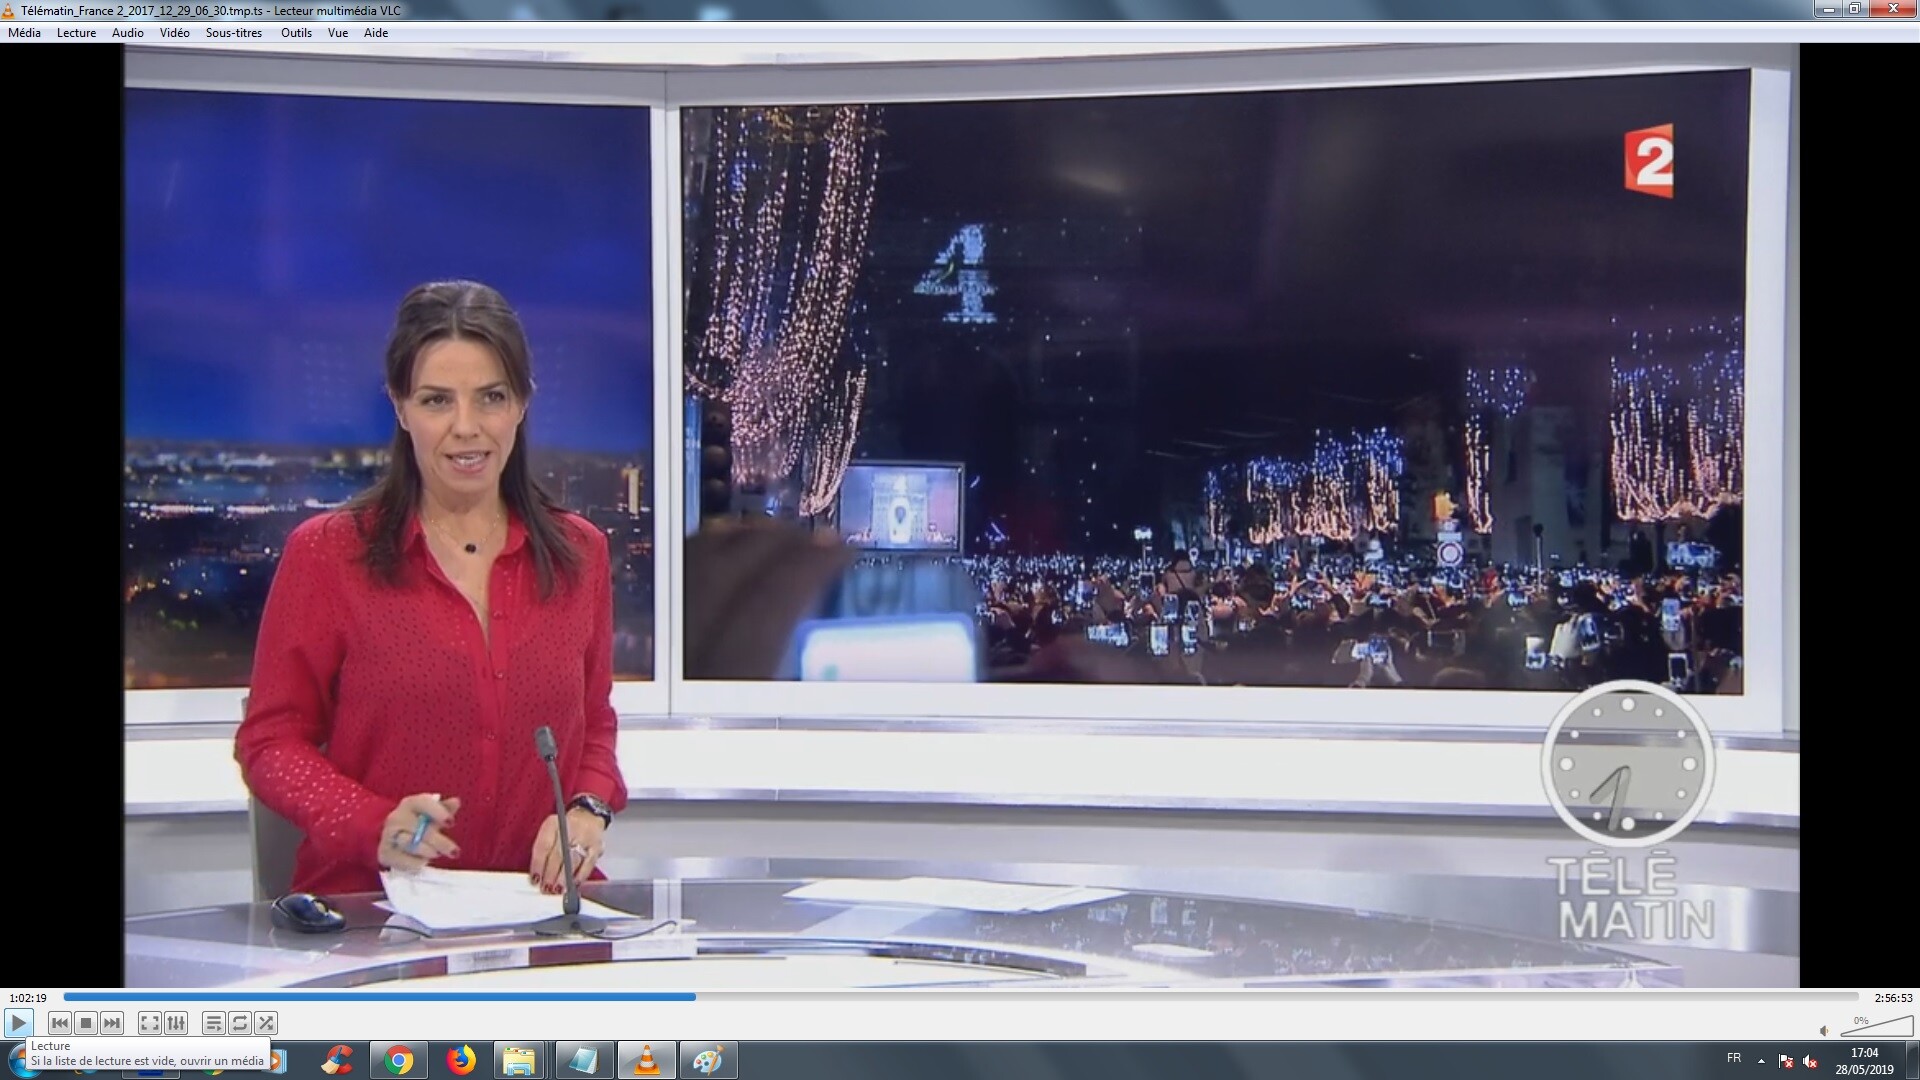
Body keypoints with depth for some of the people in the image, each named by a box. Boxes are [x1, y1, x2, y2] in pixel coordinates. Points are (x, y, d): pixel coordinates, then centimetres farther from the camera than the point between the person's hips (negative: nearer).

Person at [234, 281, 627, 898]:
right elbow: (271, 741, 5)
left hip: (540, 905, 3)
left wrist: (589, 809, 2)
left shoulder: (578, 554, 13)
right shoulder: (325, 555, 3)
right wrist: (374, 827, -12)